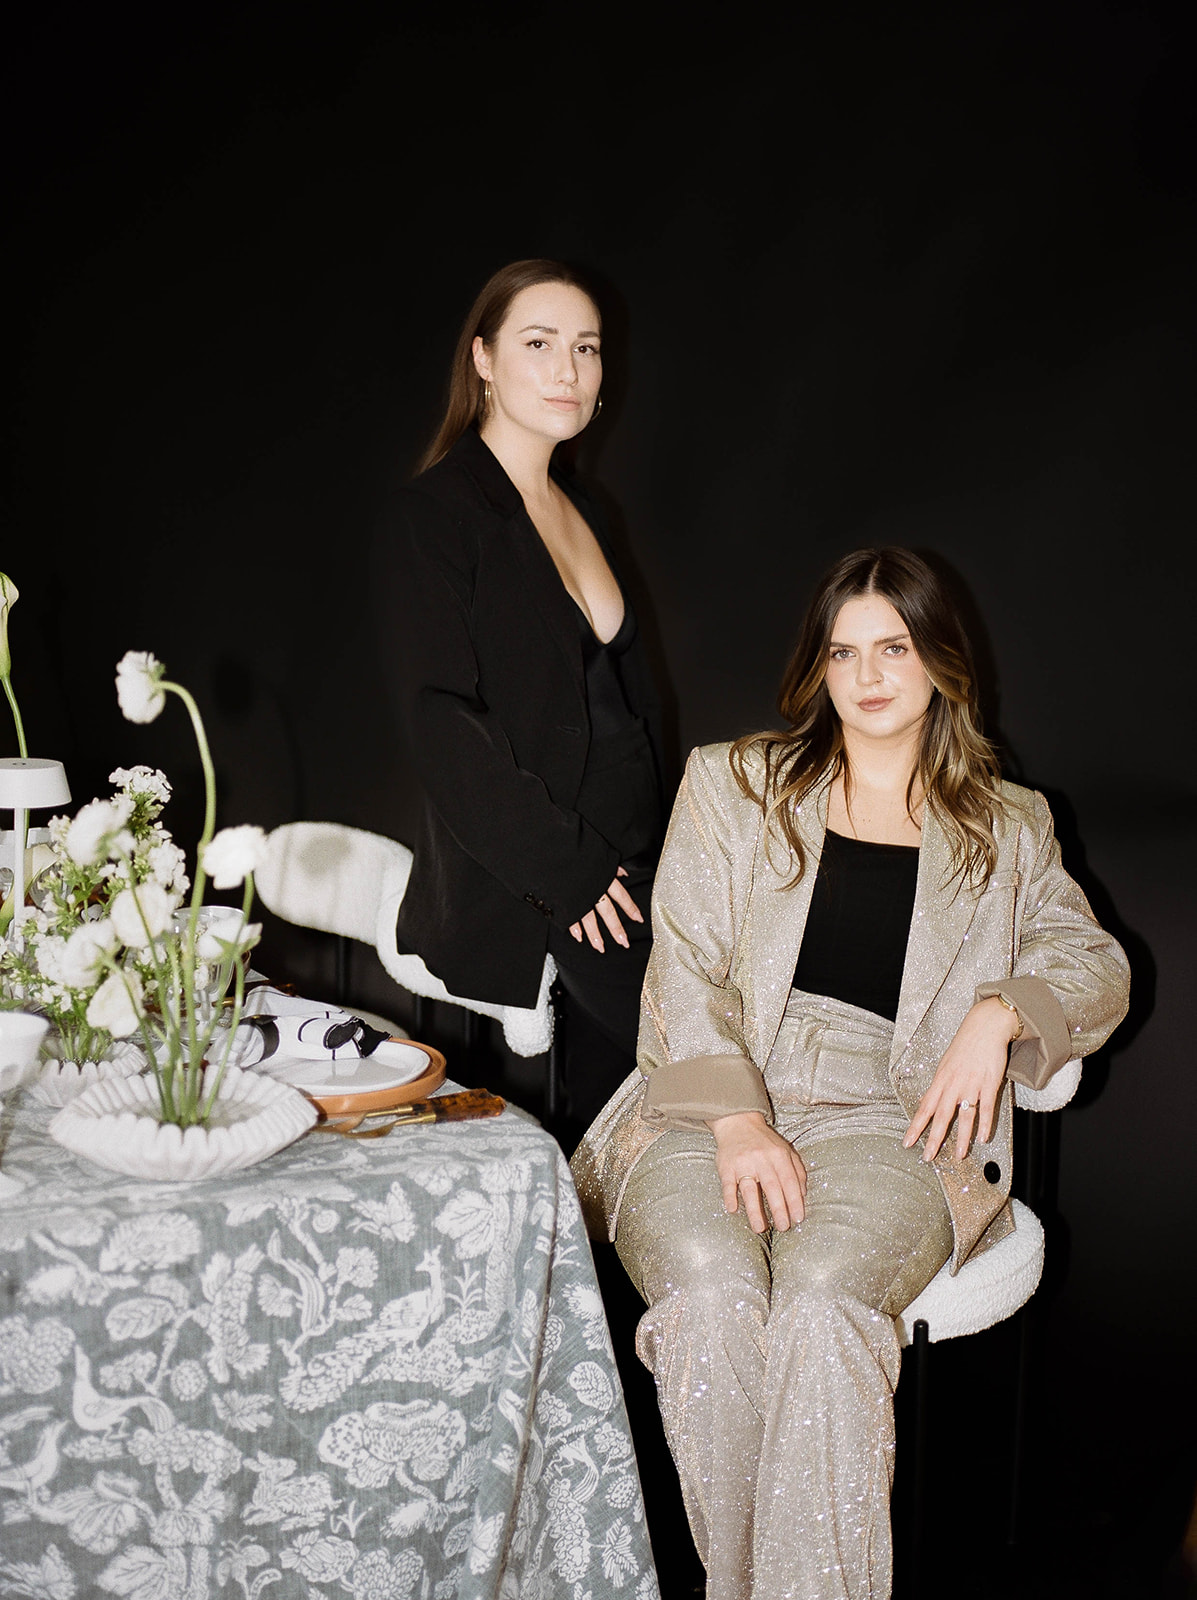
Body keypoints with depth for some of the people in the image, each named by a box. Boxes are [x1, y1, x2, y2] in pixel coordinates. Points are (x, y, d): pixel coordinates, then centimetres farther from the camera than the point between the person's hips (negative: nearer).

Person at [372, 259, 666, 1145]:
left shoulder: (581, 508, 16)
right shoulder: (434, 517, -7)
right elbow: (441, 719, -14)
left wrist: (647, 854, 11)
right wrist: (565, 870, -16)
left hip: (624, 872, 7)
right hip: (513, 901, -7)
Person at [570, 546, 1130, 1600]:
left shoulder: (1008, 829, 20)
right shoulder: (733, 784, 16)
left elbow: (1097, 965, 20)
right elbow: (684, 967, 6)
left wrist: (1000, 1013, -4)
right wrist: (737, 1120, -11)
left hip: (881, 1125, 0)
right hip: (707, 1106, 0)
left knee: (821, 1295, -34)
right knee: (712, 1287, -33)